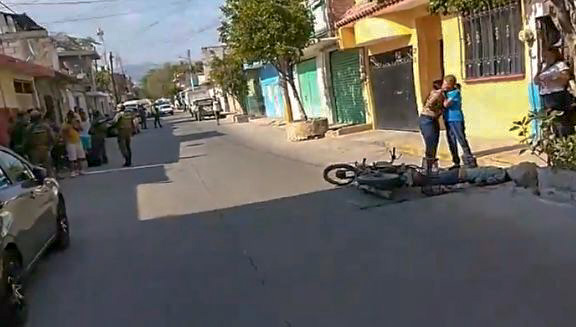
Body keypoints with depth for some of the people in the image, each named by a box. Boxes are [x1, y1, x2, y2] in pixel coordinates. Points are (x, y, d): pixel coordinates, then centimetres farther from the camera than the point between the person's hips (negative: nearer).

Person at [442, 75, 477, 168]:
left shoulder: (456, 92, -15)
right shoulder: (447, 92, 9)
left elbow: (446, 104, -23)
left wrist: (444, 92, -10)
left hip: (456, 120, -8)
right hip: (448, 120, 8)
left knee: (462, 141, -7)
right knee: (451, 142, 12)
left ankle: (470, 162, -2)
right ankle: (456, 162, 22)